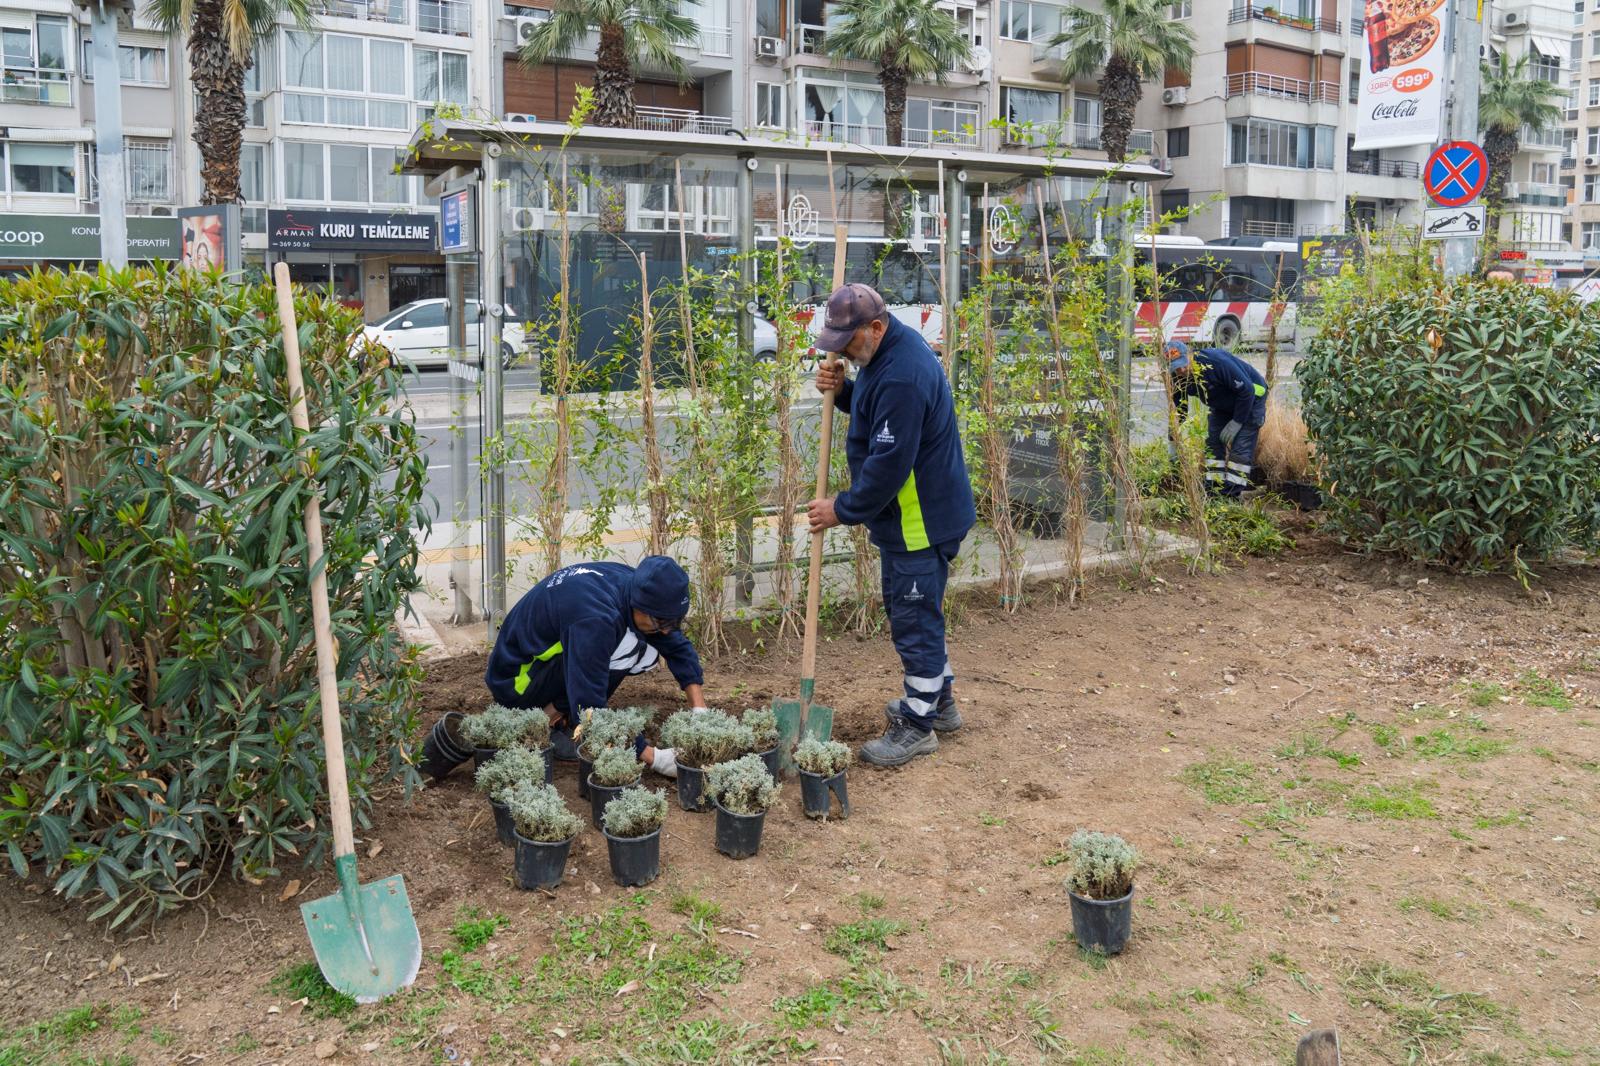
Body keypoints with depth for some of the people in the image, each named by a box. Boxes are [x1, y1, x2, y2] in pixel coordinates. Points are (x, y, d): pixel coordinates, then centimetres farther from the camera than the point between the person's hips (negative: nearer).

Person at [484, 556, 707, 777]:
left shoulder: (636, 585, -11)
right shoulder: (594, 618, -36)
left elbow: (679, 647, -1)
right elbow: (588, 710, -35)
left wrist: (700, 711, -12)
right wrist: (652, 757, -32)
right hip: (516, 683, -8)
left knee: (648, 655, -4)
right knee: (625, 645, -25)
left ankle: (560, 711, 2)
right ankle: (548, 723, -13)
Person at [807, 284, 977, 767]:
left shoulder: (902, 376, -27)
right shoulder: (887, 351, 6)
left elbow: (888, 464, -27)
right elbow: (875, 412, 21)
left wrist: (843, 510, -16)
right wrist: (842, 390, 0)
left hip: (921, 520, -11)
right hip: (909, 514, 11)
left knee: (915, 618, 0)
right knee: (918, 611, 21)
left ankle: (918, 725, 13)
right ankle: (939, 701, 36)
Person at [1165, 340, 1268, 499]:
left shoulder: (1216, 362, -37)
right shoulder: (1179, 378, -15)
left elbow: (1247, 390, -31)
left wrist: (1236, 423, -24)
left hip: (1251, 397, -7)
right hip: (1223, 405, 7)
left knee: (1240, 447, -14)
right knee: (1213, 444, 1)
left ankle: (1231, 495, -13)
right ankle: (1213, 492, 7)